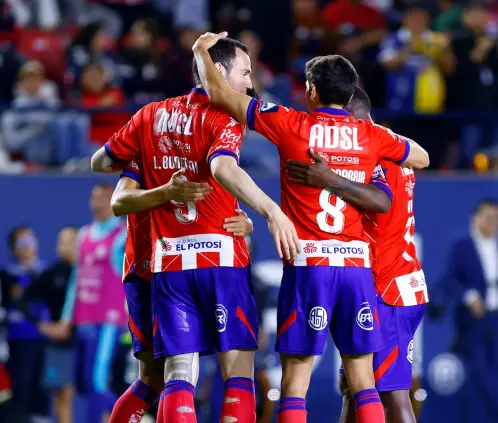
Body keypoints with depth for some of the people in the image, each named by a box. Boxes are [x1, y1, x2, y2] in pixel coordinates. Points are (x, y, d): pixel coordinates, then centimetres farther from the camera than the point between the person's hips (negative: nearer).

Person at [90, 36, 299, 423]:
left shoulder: (151, 116, 12)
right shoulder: (223, 118, -6)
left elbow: (100, 163, 22)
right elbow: (222, 168, -26)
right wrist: (271, 210, -34)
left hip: (168, 261, 5)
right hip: (221, 255, -5)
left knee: (179, 374, 2)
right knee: (239, 372, 0)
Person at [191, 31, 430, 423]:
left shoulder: (291, 126, -1)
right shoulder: (372, 135, 7)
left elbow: (219, 93, 4)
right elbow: (422, 158, 26)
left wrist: (203, 51, 21)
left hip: (308, 263, -3)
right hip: (357, 264, 3)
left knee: (295, 379, -1)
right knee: (363, 379, 5)